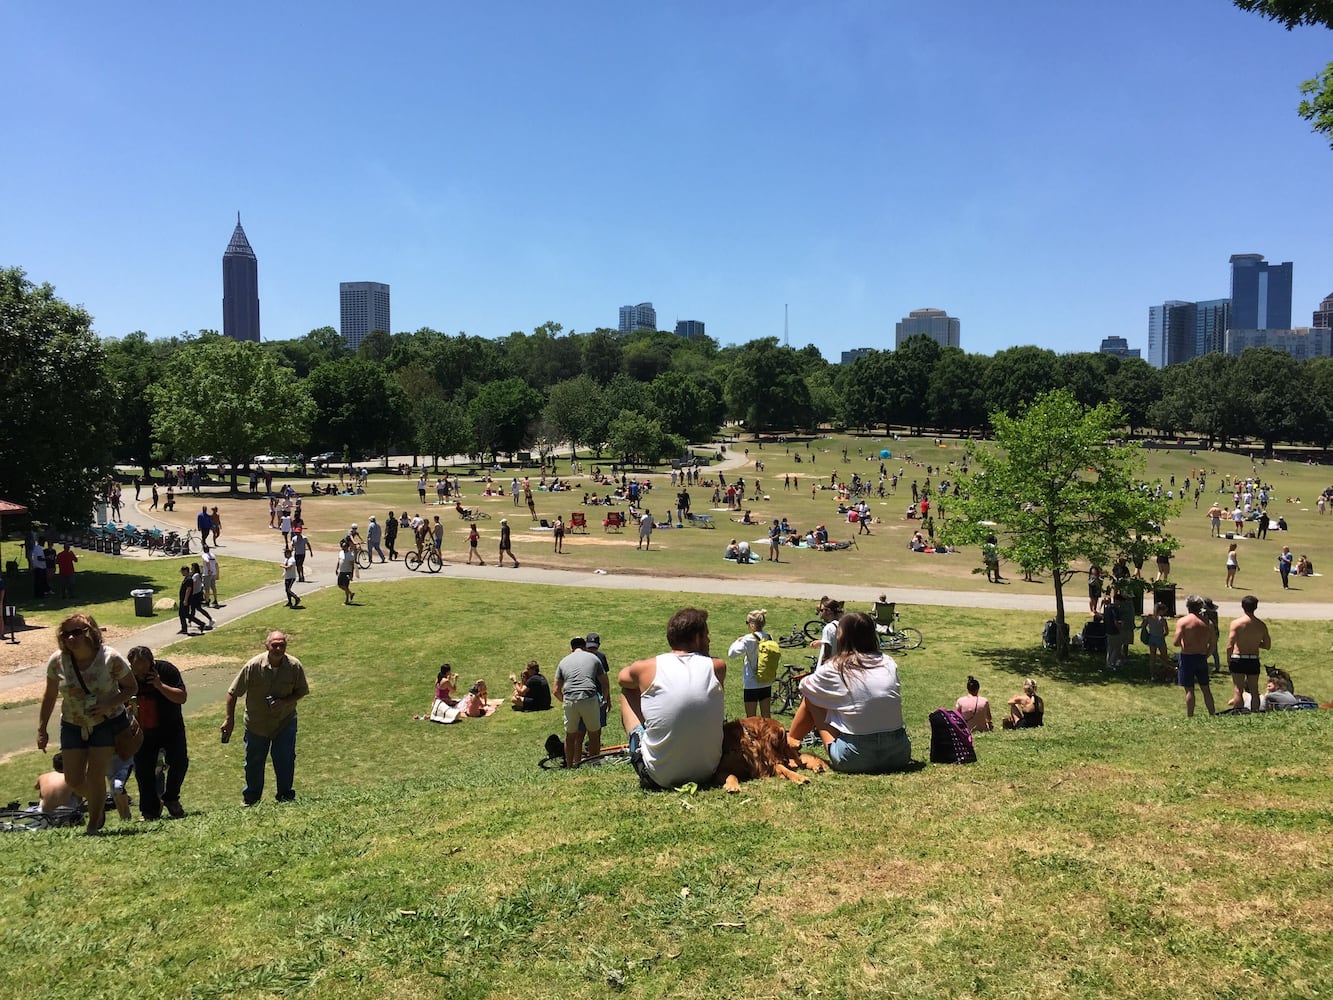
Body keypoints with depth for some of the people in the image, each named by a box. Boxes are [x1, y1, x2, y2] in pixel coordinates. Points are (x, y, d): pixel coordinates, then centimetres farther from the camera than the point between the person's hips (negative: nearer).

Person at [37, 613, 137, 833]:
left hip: (107, 723, -3)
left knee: (96, 776, -4)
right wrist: (41, 729, 4)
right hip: (72, 726, 3)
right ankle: (98, 802, 36)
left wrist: (109, 704, -25)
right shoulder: (57, 661, -12)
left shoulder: (110, 658, -20)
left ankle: (94, 825, 17)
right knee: (73, 780, 4)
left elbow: (131, 687, -9)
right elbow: (49, 696, 2)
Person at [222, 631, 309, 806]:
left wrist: (284, 702, -20)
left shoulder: (295, 666, -15)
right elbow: (233, 693, -10)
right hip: (256, 724, 0)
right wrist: (230, 719, -10)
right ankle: (250, 800, 32)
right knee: (254, 763, 13)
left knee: (285, 762, 2)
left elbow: (302, 691, -2)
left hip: (285, 724, 0)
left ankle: (286, 796, 21)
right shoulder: (253, 665, -19)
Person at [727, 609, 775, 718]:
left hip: (751, 684, -5)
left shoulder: (748, 639, -18)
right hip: (767, 683, 5)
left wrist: (738, 641, -5)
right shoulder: (769, 638, -1)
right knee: (766, 716, 15)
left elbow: (731, 653, -23)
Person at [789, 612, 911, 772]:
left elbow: (804, 685, 17)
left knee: (810, 698, 13)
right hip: (900, 755, 4)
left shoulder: (833, 668, -2)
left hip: (856, 759, -4)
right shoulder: (889, 663, 8)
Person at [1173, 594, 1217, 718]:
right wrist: (1205, 655, 16)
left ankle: (1189, 717, 4)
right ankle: (1212, 714, 24)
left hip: (1187, 657, -4)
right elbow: (1213, 644, 5)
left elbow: (1176, 643, -16)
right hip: (1202, 657, 4)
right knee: (1205, 688, 16)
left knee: (1189, 689, 1)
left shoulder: (1182, 621, -10)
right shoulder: (1207, 623, 3)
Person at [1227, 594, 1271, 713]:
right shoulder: (1261, 624, 0)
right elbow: (1267, 645, 5)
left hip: (1238, 659, -3)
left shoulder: (1236, 623, -11)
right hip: (1254, 660, 3)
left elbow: (1230, 646, -14)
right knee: (1254, 691, 14)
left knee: (1238, 690, 1)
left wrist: (1228, 661, 0)